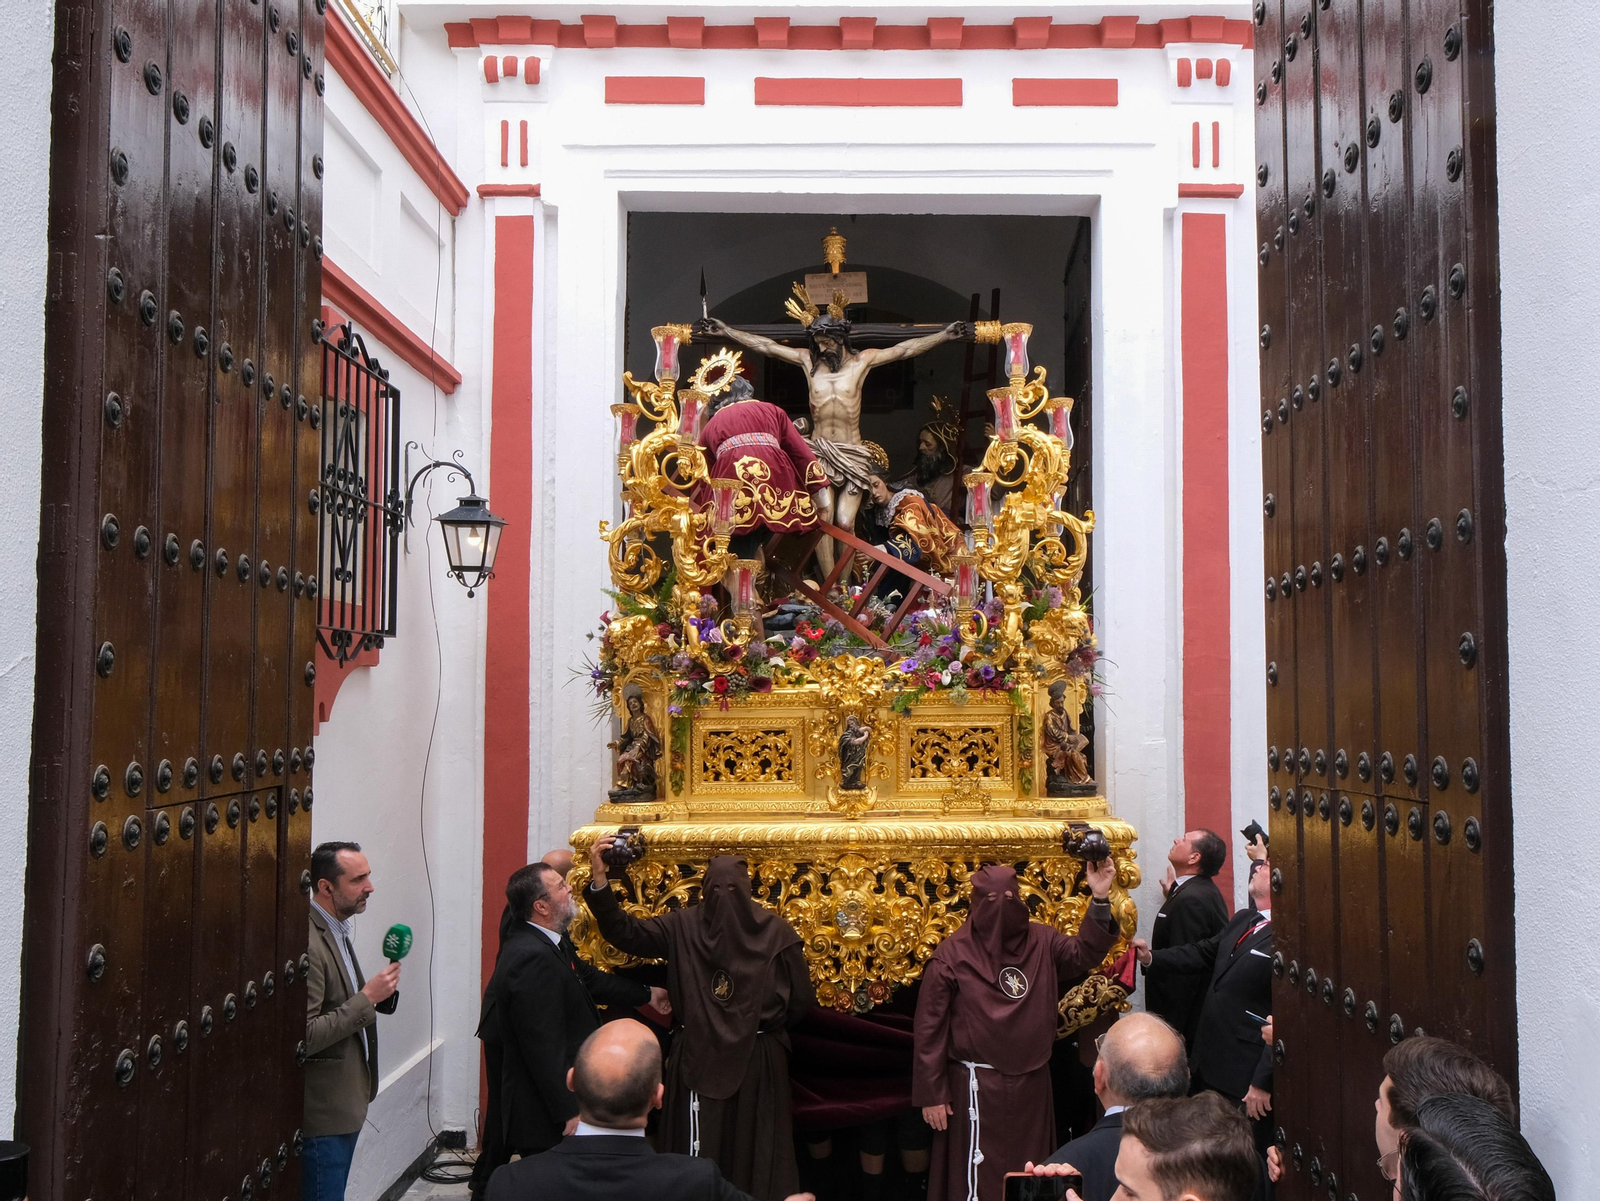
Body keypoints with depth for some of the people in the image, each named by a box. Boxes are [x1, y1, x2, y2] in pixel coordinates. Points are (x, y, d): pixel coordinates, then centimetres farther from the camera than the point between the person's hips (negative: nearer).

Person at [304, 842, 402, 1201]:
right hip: (323, 1114, -10)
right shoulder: (308, 943, -22)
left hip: (345, 1104, 10)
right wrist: (367, 998, -23)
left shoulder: (337, 931, 9)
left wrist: (379, 993, 2)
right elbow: (304, 1037, -25)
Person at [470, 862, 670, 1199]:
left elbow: (589, 980, 19)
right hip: (543, 1115, -10)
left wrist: (646, 995, 25)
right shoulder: (533, 958, -27)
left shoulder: (548, 943, 4)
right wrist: (568, 1112, -21)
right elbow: (542, 1047, -26)